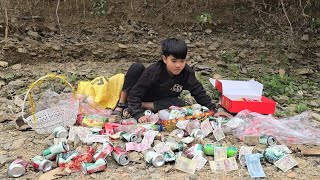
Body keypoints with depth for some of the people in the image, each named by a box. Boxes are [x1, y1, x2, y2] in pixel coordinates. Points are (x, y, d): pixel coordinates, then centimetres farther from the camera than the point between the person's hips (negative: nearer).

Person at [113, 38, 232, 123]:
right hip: (142, 96, -3)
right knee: (137, 67, -30)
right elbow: (135, 94, -29)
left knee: (180, 104, -31)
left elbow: (199, 92, -10)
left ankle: (143, 105, -19)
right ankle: (122, 103, -15)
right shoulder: (153, 71, -29)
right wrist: (139, 114, -42)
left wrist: (213, 110, -15)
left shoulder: (187, 73, -20)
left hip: (158, 103, 4)